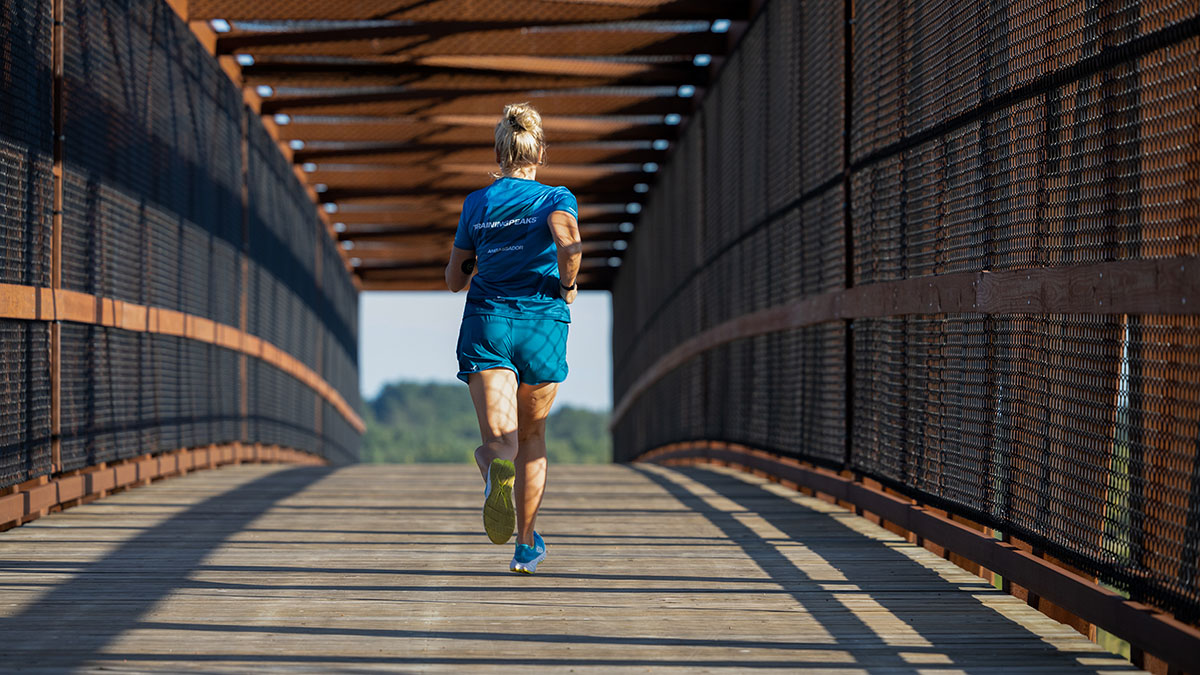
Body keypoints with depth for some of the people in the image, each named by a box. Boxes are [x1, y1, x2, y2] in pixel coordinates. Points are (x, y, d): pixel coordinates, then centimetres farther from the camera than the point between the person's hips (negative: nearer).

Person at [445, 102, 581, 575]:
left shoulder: (477, 203, 11)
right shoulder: (556, 198, 3)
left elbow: (455, 280, 16)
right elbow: (568, 239, -20)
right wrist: (567, 287, -4)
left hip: (486, 323, 0)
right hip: (543, 324, 0)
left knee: (501, 440, -11)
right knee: (532, 436, 19)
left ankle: (495, 466, -49)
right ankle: (526, 545, 22)